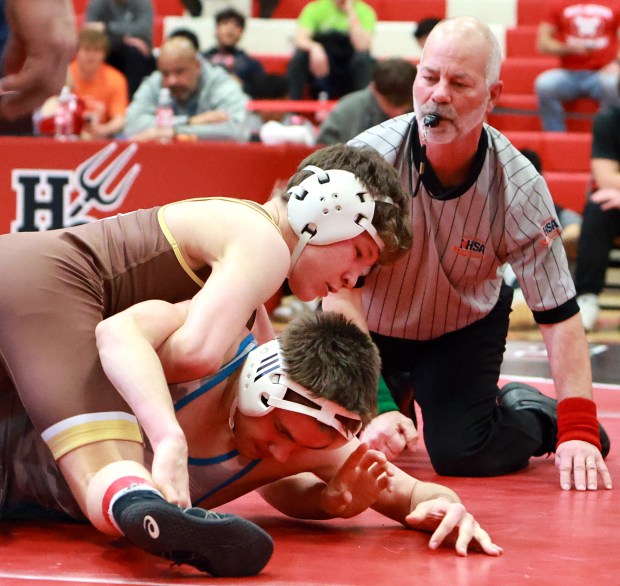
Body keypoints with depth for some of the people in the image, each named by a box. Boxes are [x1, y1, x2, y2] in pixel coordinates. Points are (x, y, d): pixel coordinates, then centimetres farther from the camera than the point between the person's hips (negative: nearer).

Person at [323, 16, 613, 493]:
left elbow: (560, 315, -21)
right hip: (368, 324, 1)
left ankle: (535, 415, 14)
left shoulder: (519, 186, -26)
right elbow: (340, 292, -30)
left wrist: (578, 430, -30)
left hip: (463, 328, -1)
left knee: (463, 454, -21)